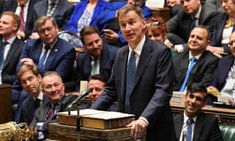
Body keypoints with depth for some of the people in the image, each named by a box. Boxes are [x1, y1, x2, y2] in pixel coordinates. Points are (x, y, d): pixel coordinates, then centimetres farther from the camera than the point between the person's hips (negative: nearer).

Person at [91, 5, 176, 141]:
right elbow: (111, 90, 14)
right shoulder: (121, 53, 10)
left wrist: (144, 119, -31)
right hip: (127, 128, 6)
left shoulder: (161, 52, -10)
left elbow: (162, 91, -19)